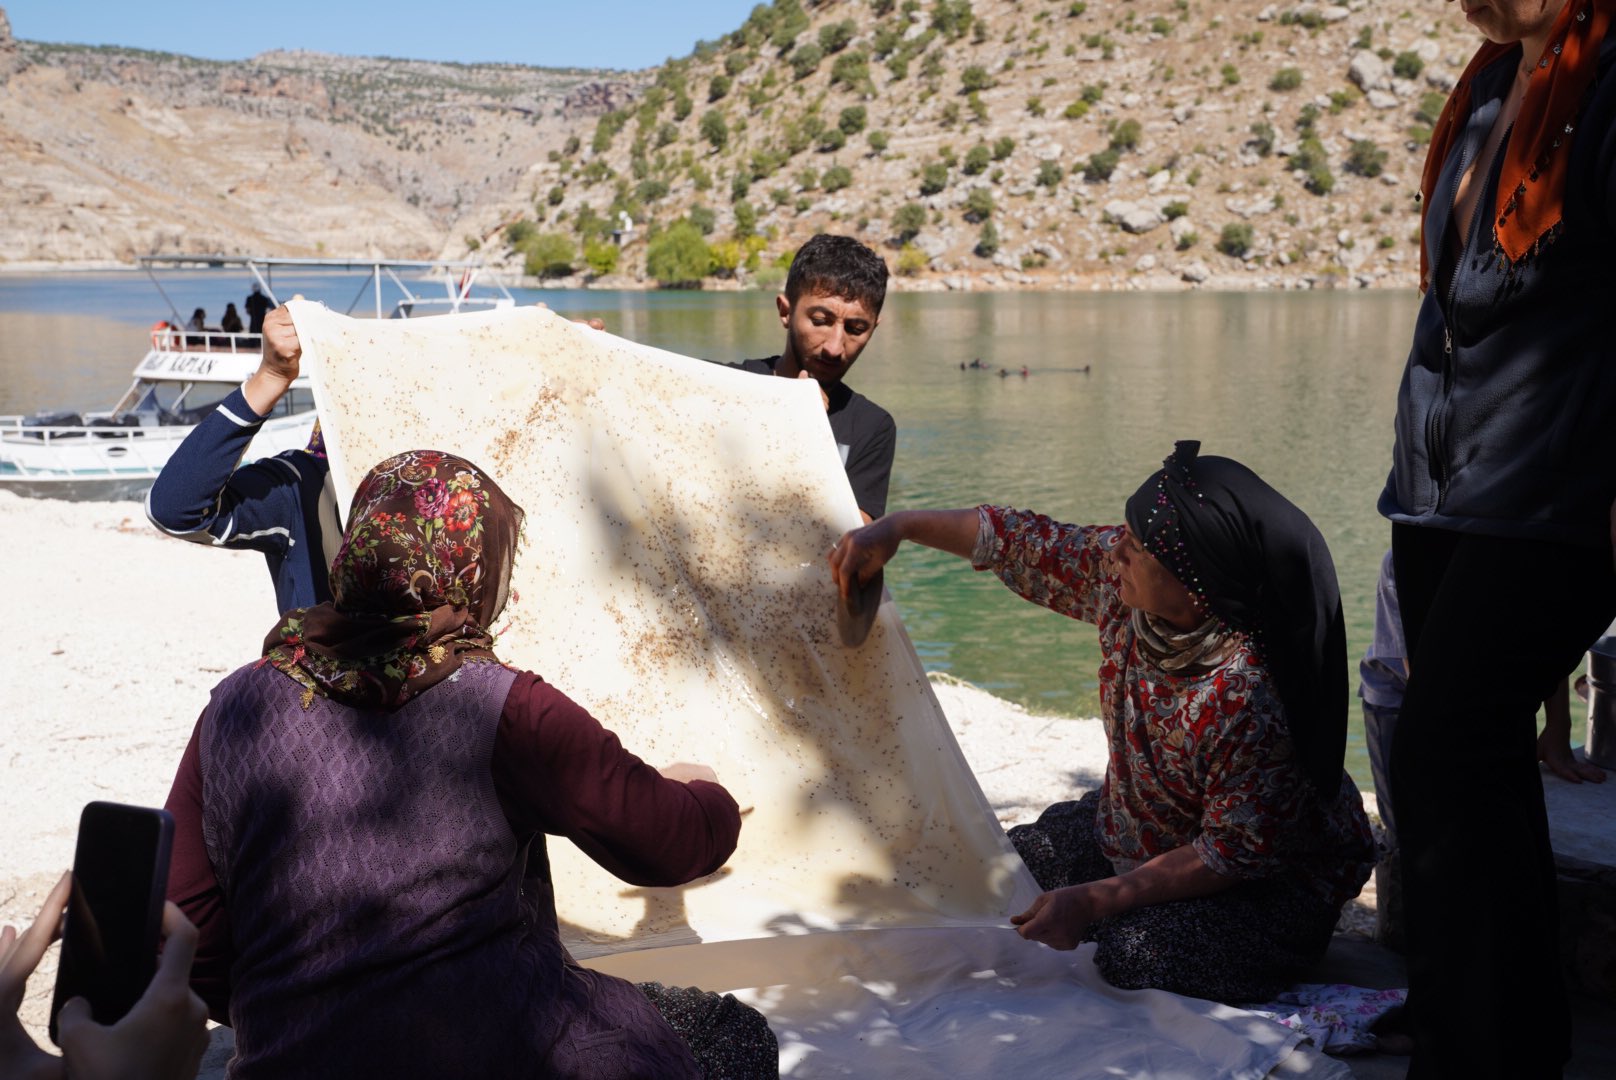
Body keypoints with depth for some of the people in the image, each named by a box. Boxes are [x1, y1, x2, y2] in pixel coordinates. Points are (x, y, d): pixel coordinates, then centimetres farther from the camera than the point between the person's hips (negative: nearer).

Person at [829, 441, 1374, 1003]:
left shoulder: (1246, 697, -38)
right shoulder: (1121, 573, -16)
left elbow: (1236, 854, -30)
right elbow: (1024, 541, 0)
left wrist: (1094, 901, -29)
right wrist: (896, 527, -1)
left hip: (1268, 877, -7)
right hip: (1132, 832, 7)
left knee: (1132, 954, -29)